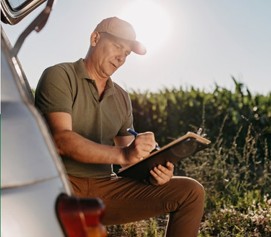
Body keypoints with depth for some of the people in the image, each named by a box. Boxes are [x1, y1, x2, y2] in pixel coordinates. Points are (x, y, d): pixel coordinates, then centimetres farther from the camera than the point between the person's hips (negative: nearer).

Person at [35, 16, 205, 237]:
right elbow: (61, 140, -18)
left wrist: (152, 170, -9)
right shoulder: (59, 77, -4)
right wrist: (122, 154, -29)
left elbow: (132, 158, 14)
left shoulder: (122, 98, 15)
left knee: (191, 192, -4)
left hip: (105, 187, 6)